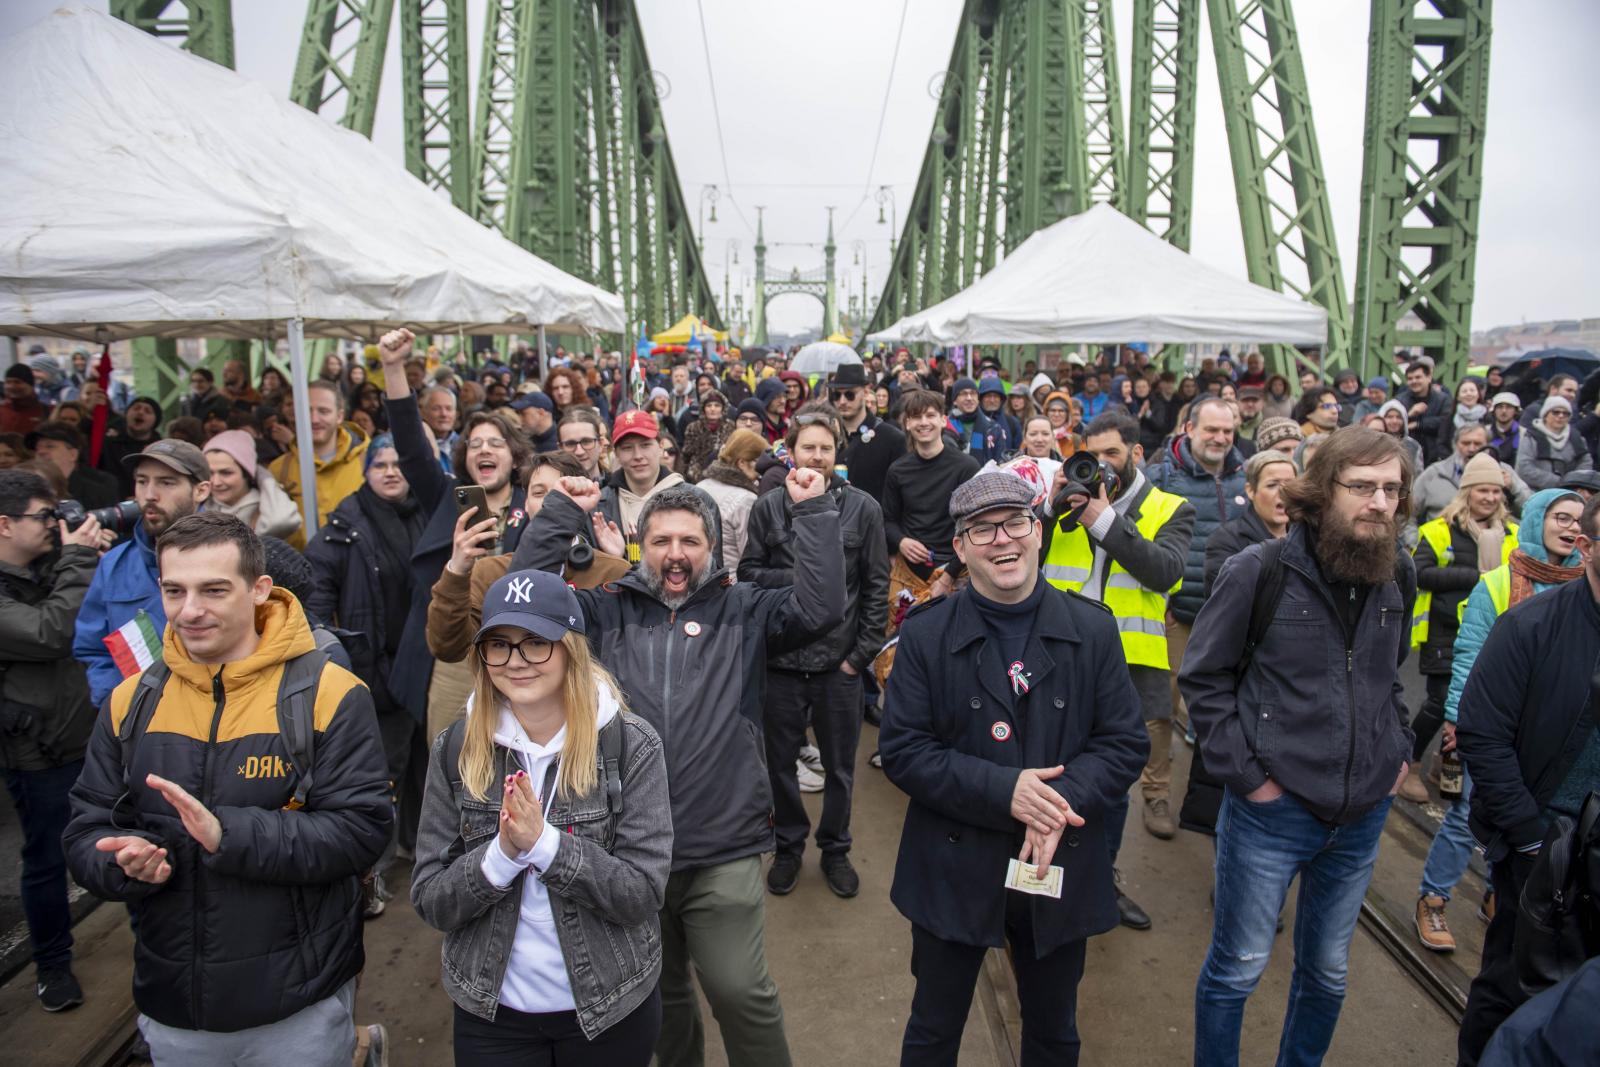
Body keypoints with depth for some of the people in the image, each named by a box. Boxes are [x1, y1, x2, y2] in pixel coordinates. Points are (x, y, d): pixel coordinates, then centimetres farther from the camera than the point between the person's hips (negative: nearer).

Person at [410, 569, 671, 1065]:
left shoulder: (632, 745, -14)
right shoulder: (454, 750, -6)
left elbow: (643, 894, -16)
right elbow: (430, 902, -6)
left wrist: (545, 843, -27)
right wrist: (501, 854, -24)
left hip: (610, 1010, -1)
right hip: (489, 1012, 1)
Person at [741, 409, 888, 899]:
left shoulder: (863, 508, -3)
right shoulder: (768, 507, 0)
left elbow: (876, 587, -2)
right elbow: (748, 572, 2)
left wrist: (862, 653, -5)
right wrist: (796, 577, -14)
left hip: (839, 661, -1)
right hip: (781, 659, 1)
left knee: (840, 765, 13)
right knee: (780, 761, 14)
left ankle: (835, 849, 34)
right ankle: (788, 846, 35)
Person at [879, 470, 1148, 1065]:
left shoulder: (1093, 630, -3)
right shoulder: (925, 636, -8)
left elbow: (1126, 743, -3)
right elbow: (901, 750, -11)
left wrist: (1064, 799, -21)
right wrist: (1003, 789, -22)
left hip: (1061, 870, 2)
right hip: (954, 872, -1)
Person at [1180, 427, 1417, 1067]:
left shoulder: (1399, 573, 1)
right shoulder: (1260, 570, -14)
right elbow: (1203, 677, -8)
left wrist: (1400, 752, 7)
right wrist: (1244, 773, -12)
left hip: (1363, 815, 5)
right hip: (1272, 808, -5)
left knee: (1328, 972, 21)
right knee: (1238, 969, 9)